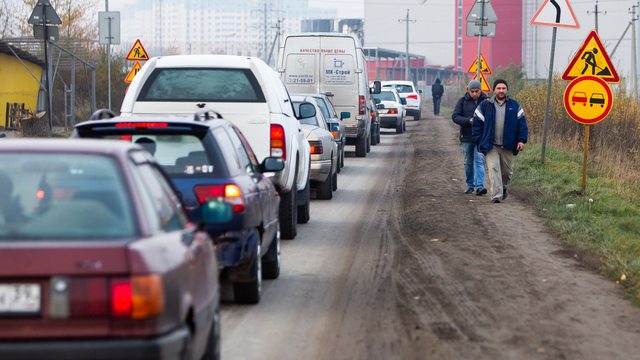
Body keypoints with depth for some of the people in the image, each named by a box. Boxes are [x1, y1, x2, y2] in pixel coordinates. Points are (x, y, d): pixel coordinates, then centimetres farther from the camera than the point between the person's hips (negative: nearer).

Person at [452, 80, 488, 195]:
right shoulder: (462, 101, 3)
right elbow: (455, 116, -3)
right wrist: (468, 121, -19)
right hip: (466, 137, 2)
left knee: (479, 161, -12)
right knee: (468, 162, 10)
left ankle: (479, 186, -17)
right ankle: (470, 186, 23)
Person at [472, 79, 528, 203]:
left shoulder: (514, 106, 8)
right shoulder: (485, 106, 3)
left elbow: (522, 124, 10)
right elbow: (477, 123, 6)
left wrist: (522, 140, -2)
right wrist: (479, 141, -1)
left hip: (507, 146, 2)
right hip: (491, 146, -2)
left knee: (507, 171, 9)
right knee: (493, 169, -14)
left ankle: (504, 188, 37)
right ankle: (496, 194, -18)